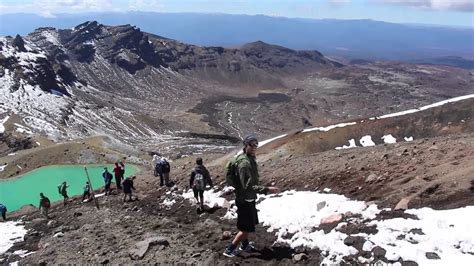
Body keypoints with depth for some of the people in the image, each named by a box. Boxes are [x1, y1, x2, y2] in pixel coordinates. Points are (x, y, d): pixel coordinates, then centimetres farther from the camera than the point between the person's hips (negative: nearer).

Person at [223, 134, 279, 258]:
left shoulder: (251, 159, 5)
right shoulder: (244, 163, -26)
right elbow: (248, 186, -31)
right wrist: (267, 189, -34)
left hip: (249, 198, 9)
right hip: (245, 200, -9)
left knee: (248, 225, 23)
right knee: (246, 228, 0)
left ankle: (245, 244, 42)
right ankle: (229, 249, 11)